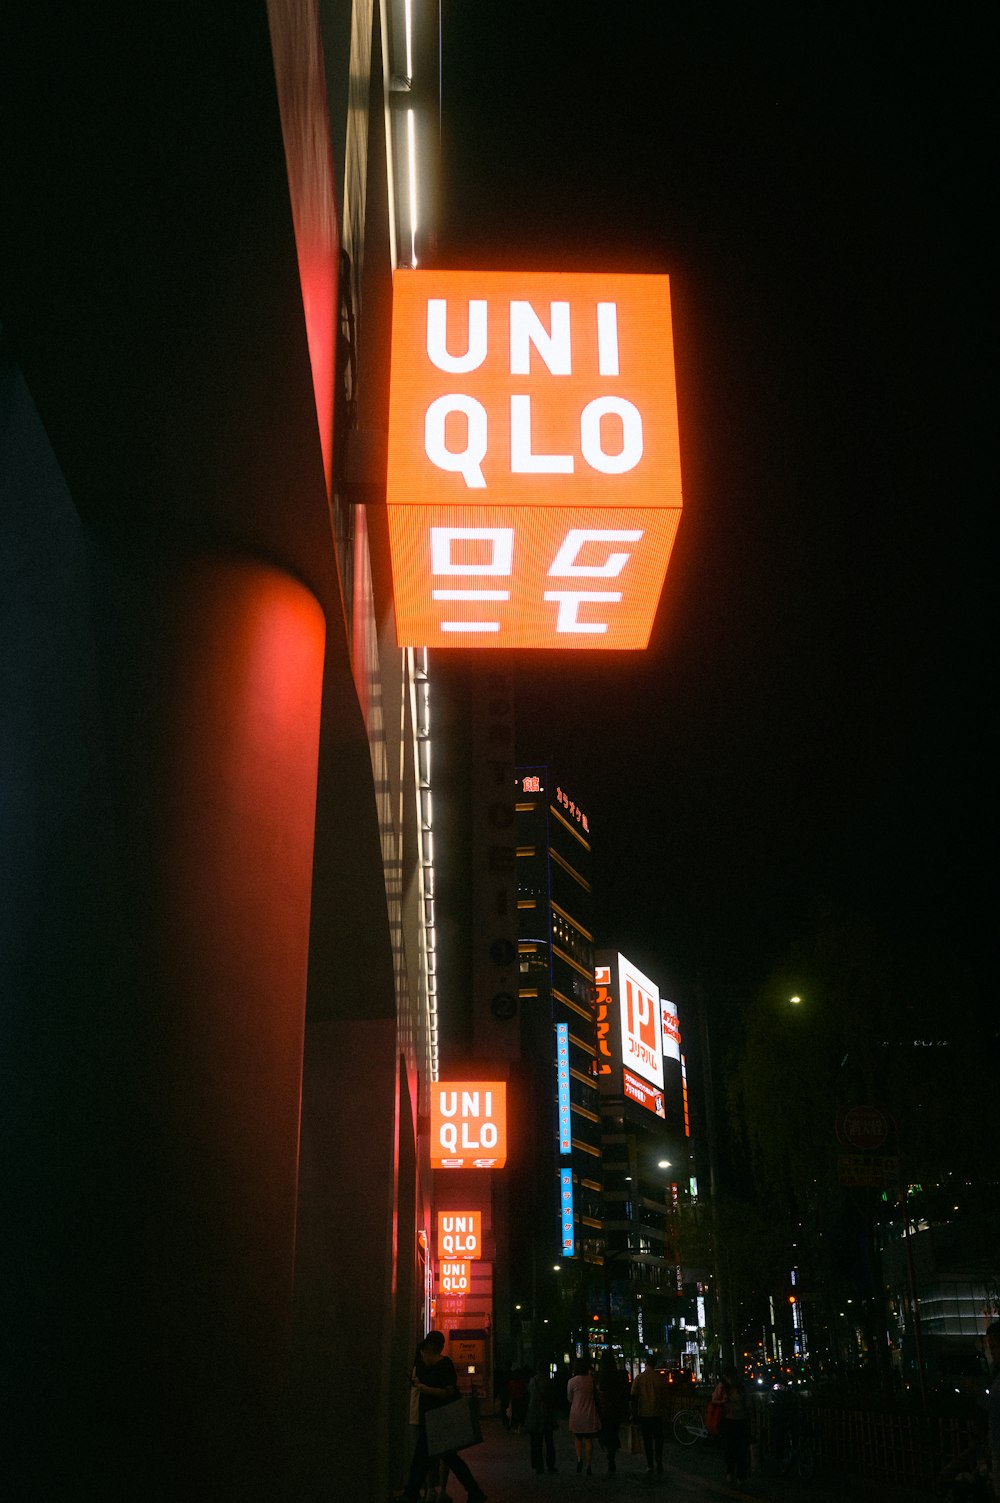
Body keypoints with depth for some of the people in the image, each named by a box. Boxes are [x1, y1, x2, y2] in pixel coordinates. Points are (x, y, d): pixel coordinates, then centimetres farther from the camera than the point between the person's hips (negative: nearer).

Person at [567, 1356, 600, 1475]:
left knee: (578, 1438, 16)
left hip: (576, 1413, -1)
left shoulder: (572, 1381, -8)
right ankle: (588, 1465, 6)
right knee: (589, 1439, 8)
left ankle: (579, 1459, -3)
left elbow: (569, 1399, 2)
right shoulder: (592, 1380, -4)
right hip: (590, 1414, 1)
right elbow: (596, 1396, 7)